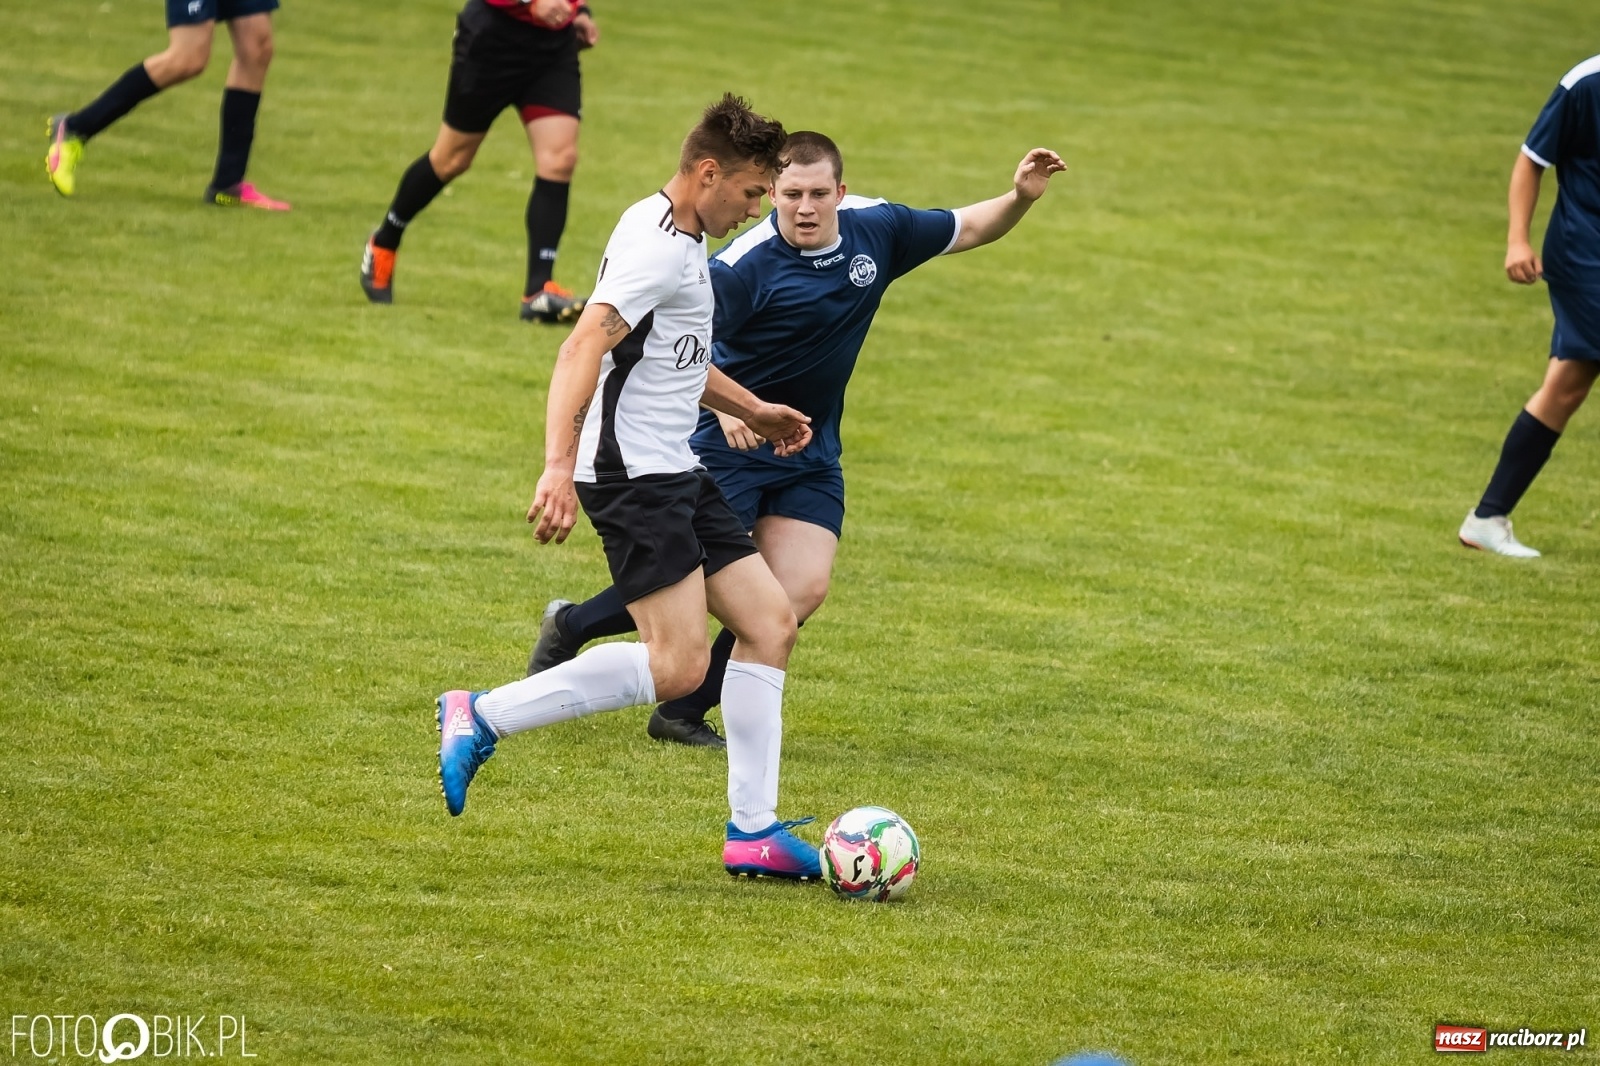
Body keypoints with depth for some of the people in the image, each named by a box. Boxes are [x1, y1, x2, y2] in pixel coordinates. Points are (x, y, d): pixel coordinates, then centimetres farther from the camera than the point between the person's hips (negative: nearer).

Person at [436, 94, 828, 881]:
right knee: (678, 666, -16)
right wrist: (558, 466, -38)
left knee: (770, 623, 5)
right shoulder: (659, 248, -16)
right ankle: (483, 718, -8)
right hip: (632, 473, -10)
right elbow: (584, 348, -28)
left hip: (675, 474, 10)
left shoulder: (680, 237, 16)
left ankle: (753, 831, 8)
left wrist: (753, 411, 39)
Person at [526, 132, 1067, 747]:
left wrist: (1020, 198, -7)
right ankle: (570, 627, 19)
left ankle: (684, 714, 2)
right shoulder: (746, 265, -22)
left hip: (811, 456, 5)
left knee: (801, 591, -9)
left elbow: (968, 230, 11)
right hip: (731, 442, -5)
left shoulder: (876, 230, -3)